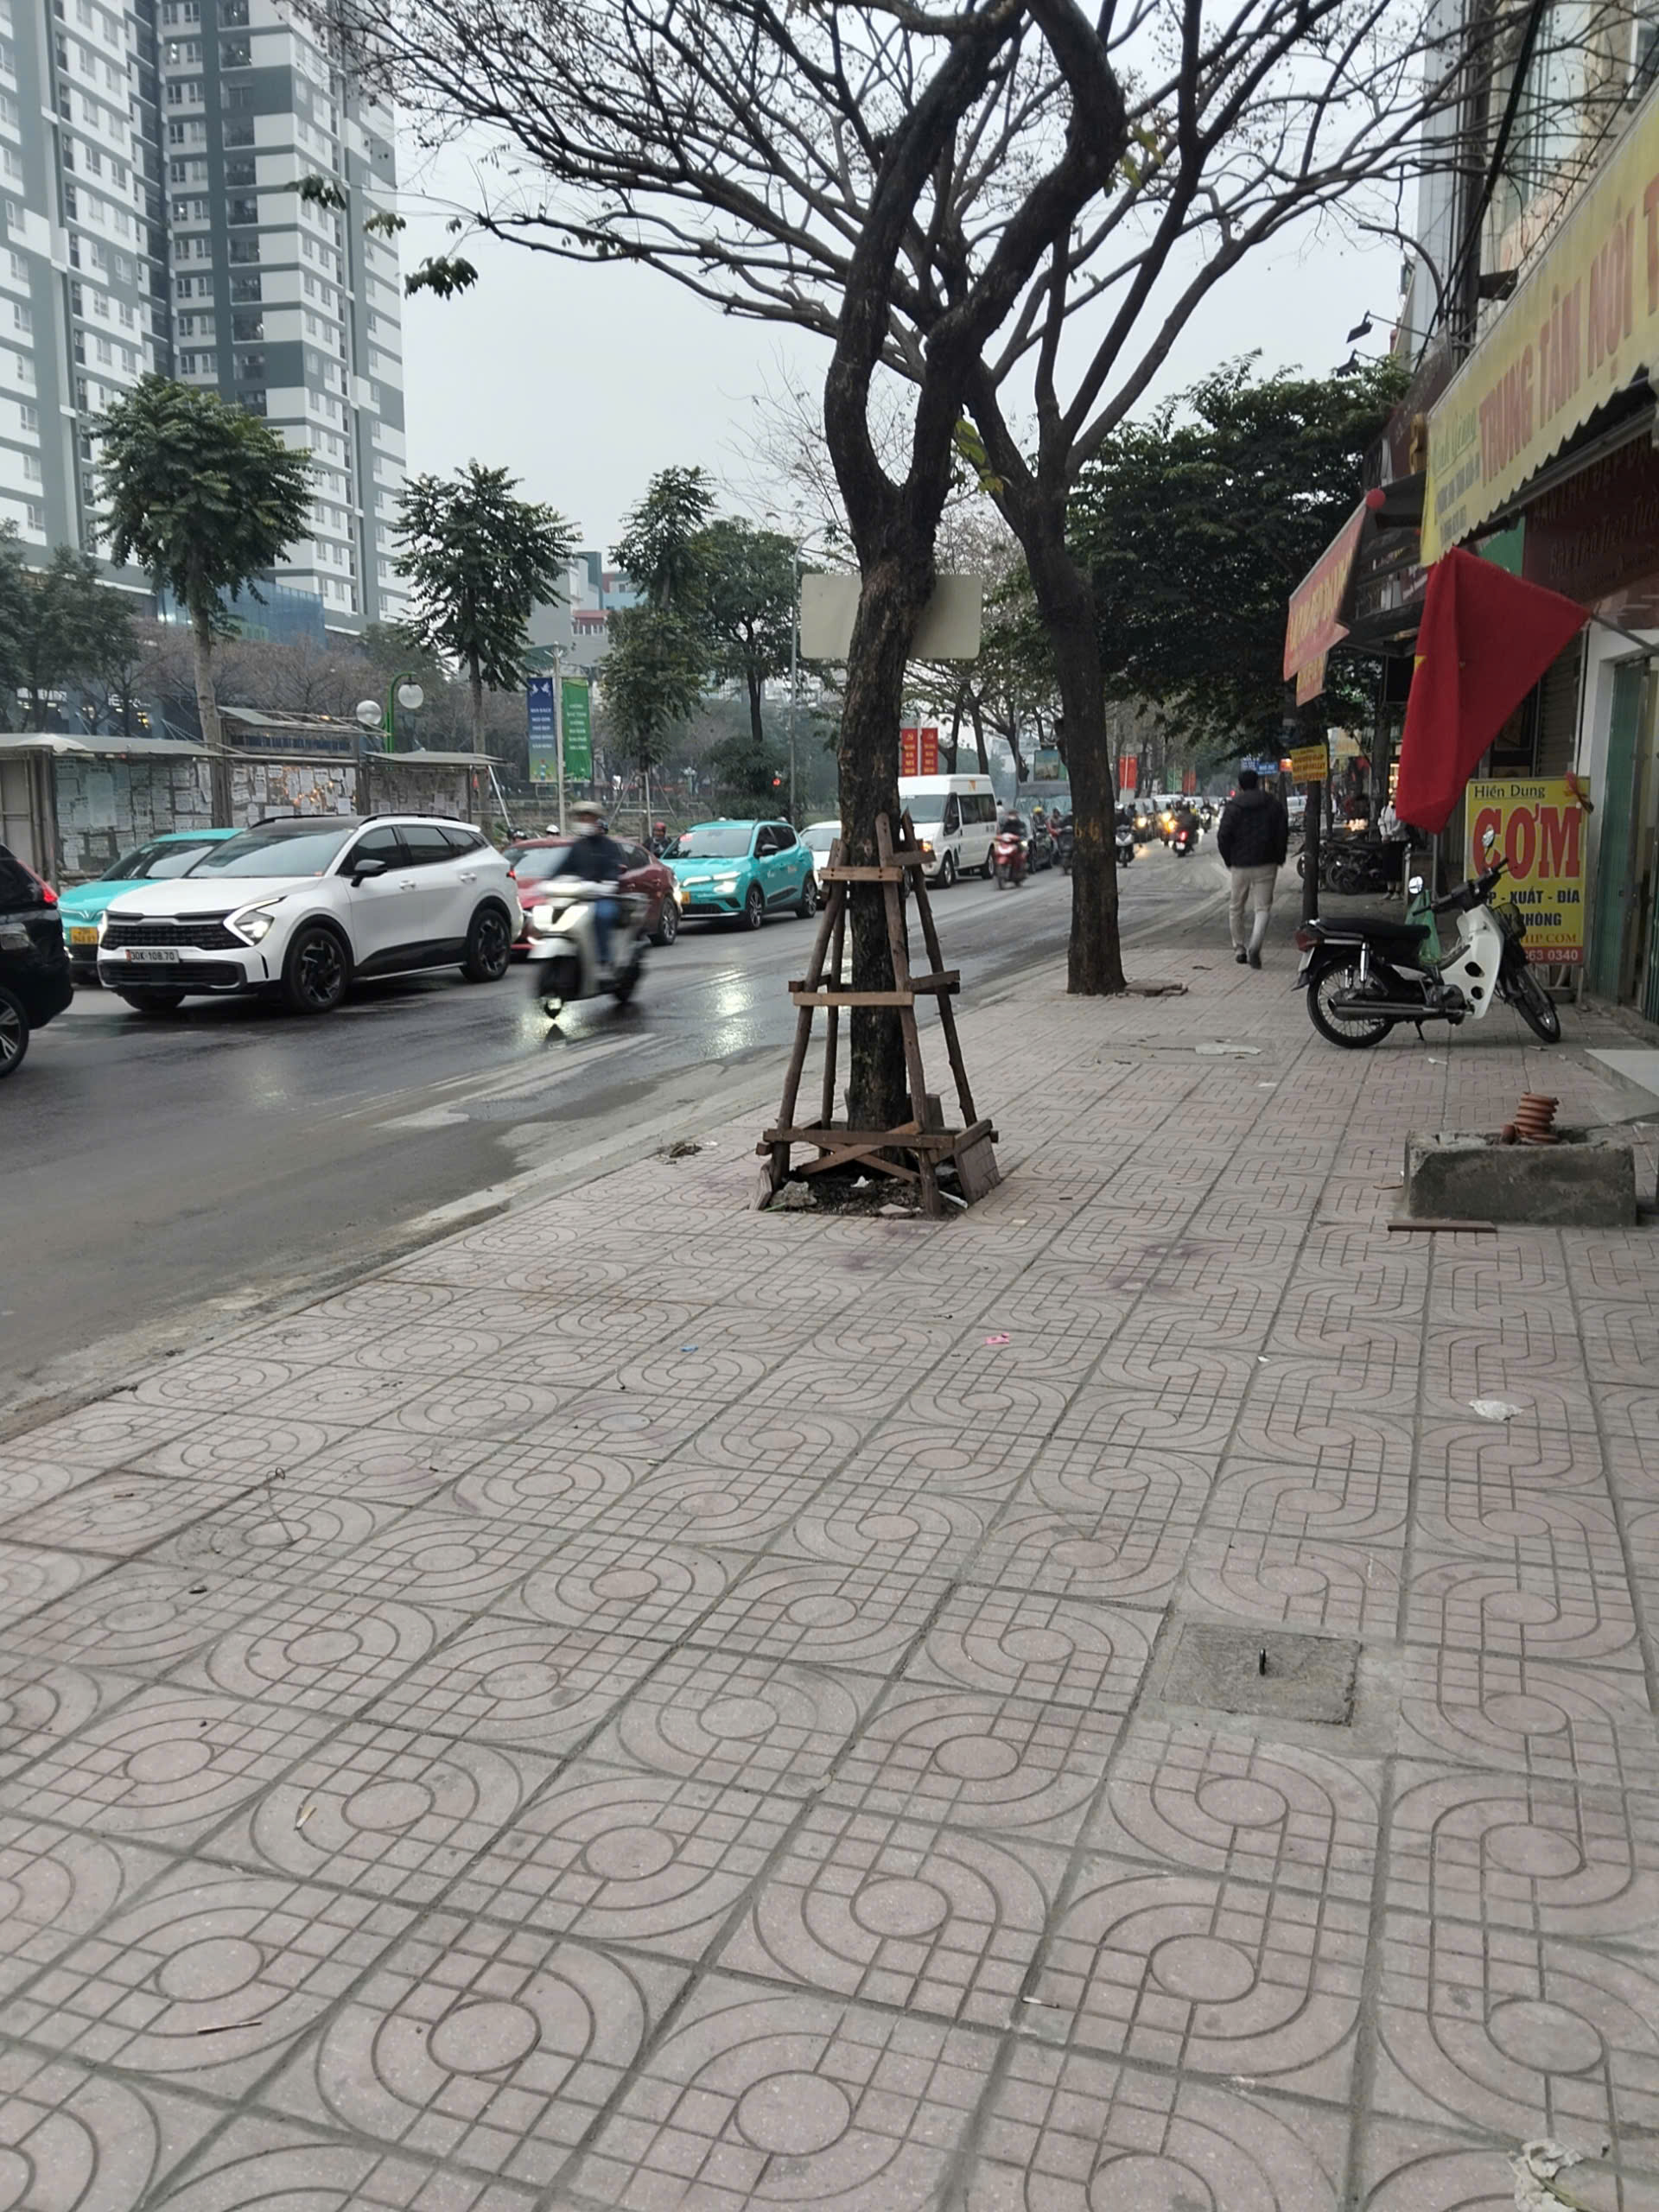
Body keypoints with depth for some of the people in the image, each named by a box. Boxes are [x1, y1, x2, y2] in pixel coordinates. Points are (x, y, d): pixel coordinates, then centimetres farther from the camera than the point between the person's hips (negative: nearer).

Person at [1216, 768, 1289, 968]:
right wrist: (1279, 858, 10)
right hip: (1266, 864, 0)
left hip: (1240, 865, 0)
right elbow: (1283, 832, 1)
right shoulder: (1274, 803, 3)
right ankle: (1254, 946, -22)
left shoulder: (1233, 806, -1)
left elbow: (1223, 836, -6)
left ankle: (1239, 949, 17)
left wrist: (1229, 860, 6)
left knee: (1236, 908, 15)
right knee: (1262, 907, -1)